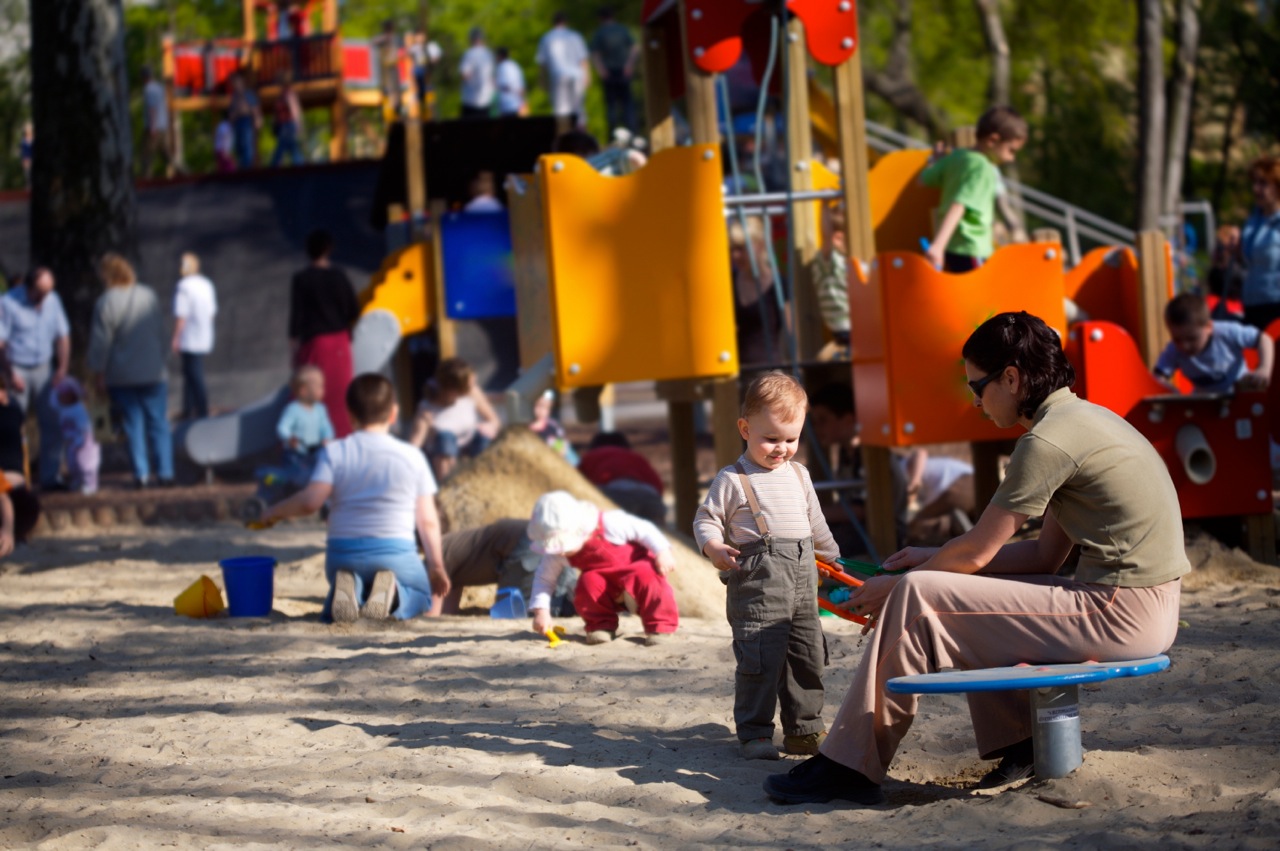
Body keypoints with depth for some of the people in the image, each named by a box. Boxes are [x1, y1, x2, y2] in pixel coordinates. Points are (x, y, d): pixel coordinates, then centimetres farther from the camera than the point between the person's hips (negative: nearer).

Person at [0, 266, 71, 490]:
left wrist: (62, 368, 0)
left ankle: (50, 477, 6)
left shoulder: (53, 301, 5)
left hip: (44, 370, 5)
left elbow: (63, 336, 11)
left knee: (53, 425, 0)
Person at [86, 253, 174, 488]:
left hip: (121, 377, -2)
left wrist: (98, 373, 1)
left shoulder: (106, 302, -13)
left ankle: (141, 474, 4)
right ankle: (165, 472, 4)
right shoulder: (149, 296, -1)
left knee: (133, 426, 6)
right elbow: (161, 333, 7)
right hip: (153, 373, 2)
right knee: (158, 424, 8)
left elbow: (100, 343, -9)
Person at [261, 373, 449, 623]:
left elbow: (310, 501, -14)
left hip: (343, 553, 1)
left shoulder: (334, 452, -1)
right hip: (395, 553, -1)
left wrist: (275, 512, 6)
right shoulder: (412, 457, 2)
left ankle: (349, 591, -11)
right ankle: (391, 593, -12)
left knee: (333, 607, 30)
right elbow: (428, 521, 4)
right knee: (421, 597, 27)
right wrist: (436, 567, 16)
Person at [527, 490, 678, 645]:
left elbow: (644, 530, -20)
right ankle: (602, 626, -6)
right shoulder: (556, 553, -20)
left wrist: (662, 552, -28)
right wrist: (541, 610, -21)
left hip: (637, 565, -3)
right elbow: (544, 578, -11)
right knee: (588, 582, -28)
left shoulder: (609, 524, -31)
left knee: (646, 576, -35)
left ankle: (660, 627, -20)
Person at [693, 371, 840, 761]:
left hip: (803, 576, 7)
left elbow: (815, 522, 29)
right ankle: (754, 733, -4)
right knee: (760, 657, -11)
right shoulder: (732, 479, -3)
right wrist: (713, 547, -20)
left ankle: (804, 729, 22)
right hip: (758, 579, -7)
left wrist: (831, 557, 37)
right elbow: (706, 519, -2)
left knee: (808, 656, 11)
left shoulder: (798, 475, 16)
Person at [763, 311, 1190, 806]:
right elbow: (1045, 554, 18)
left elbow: (977, 553, -9)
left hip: (1120, 613, -10)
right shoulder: (1086, 418, 16)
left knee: (917, 598, -7)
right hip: (1144, 605, 10)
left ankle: (848, 768, -1)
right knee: (971, 592, 23)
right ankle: (1016, 742, 16)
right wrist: (933, 558, 18)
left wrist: (890, 587, 7)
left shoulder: (1048, 440, -15)